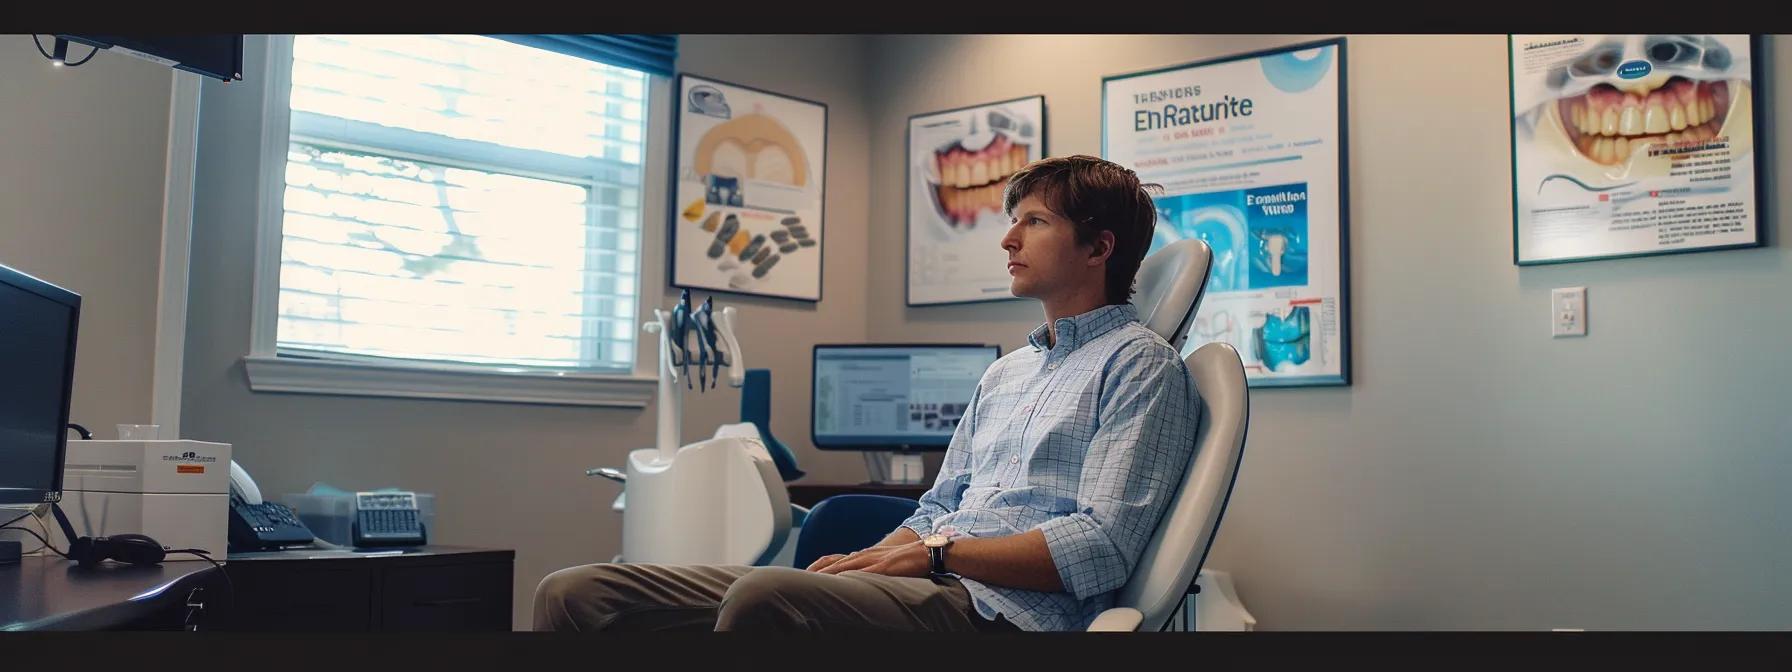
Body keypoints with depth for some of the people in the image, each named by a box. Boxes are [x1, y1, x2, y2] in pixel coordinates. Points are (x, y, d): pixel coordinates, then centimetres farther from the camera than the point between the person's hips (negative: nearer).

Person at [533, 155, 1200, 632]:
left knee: (767, 593, -41)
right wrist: (863, 561, 4)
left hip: (1006, 609, -8)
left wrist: (935, 552, -12)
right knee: (576, 593, -7)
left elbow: (1102, 547, -10)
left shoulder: (1141, 363, 2)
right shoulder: (1004, 373, 28)